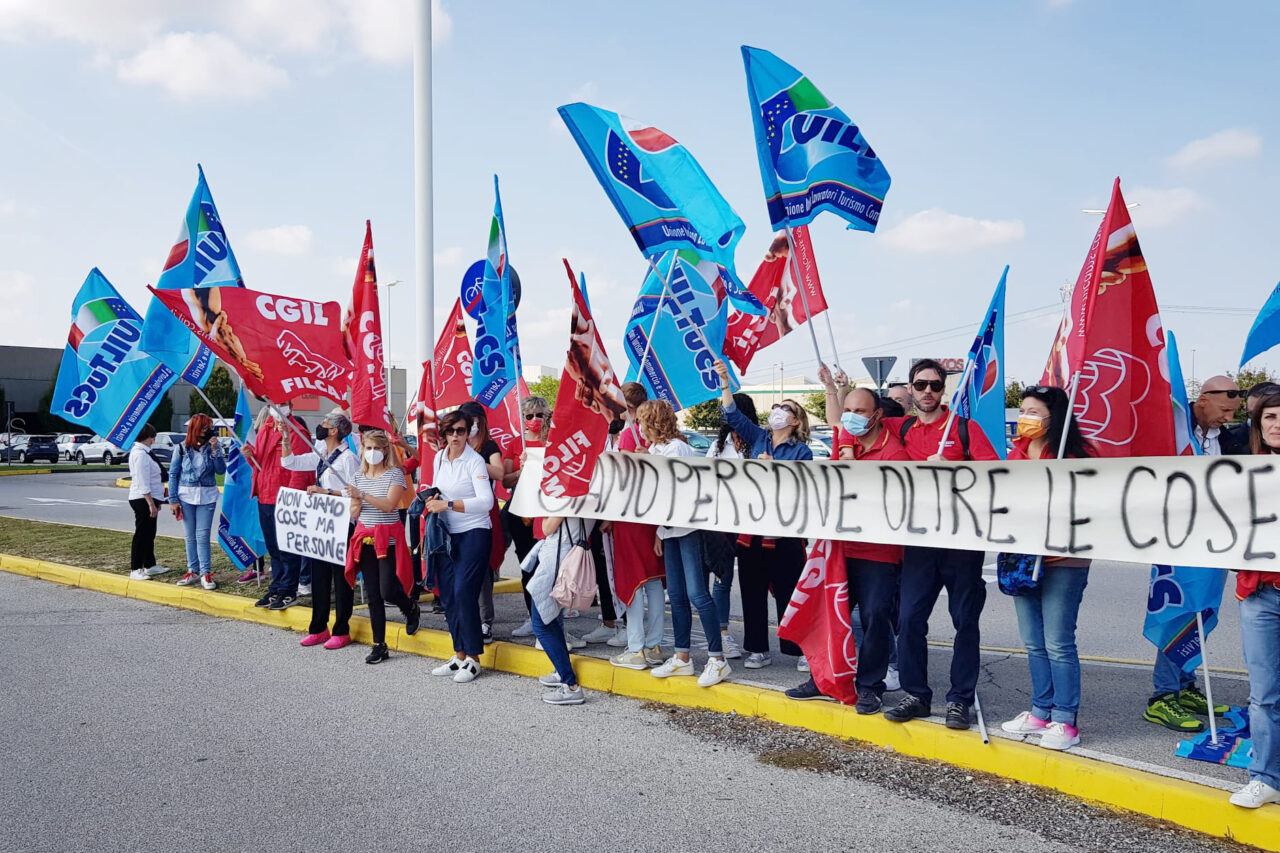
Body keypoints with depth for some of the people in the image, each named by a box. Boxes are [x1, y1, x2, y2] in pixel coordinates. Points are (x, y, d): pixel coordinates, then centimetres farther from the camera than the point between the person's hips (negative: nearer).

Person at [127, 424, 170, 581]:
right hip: (143, 499, -11)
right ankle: (135, 570, -2)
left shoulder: (141, 452, 14)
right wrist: (151, 504, -23)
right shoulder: (140, 454, -18)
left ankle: (149, 565, 27)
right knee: (141, 534, -6)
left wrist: (155, 502, 22)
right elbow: (143, 483, -22)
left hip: (148, 499, 11)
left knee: (149, 534, 17)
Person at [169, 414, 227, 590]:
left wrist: (215, 450, -17)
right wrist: (173, 500, -1)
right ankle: (193, 571, 18)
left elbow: (221, 470, -7)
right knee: (190, 536, 8)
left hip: (207, 497, -1)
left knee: (203, 536, -5)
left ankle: (206, 573, 0)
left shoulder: (214, 447, 1)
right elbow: (173, 474, 3)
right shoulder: (182, 449, 0)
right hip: (186, 497, 1)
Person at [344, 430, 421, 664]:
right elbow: (354, 514, 10)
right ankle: (379, 645, 13)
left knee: (388, 591, -11)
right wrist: (357, 501, -11)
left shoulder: (395, 474, -5)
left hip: (389, 539, -5)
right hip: (365, 539, 5)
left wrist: (363, 494, -25)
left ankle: (411, 609, 23)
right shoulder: (358, 477, 10)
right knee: (373, 596, 6)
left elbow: (389, 504, -19)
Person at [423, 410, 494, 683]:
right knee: (448, 595, 7)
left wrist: (448, 504, -24)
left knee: (464, 593, -12)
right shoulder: (439, 458, 8)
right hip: (447, 535, 7)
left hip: (474, 534, -7)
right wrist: (433, 499, 2)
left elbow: (486, 501, -22)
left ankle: (473, 658, -1)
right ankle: (459, 655, 19)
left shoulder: (475, 461, -12)